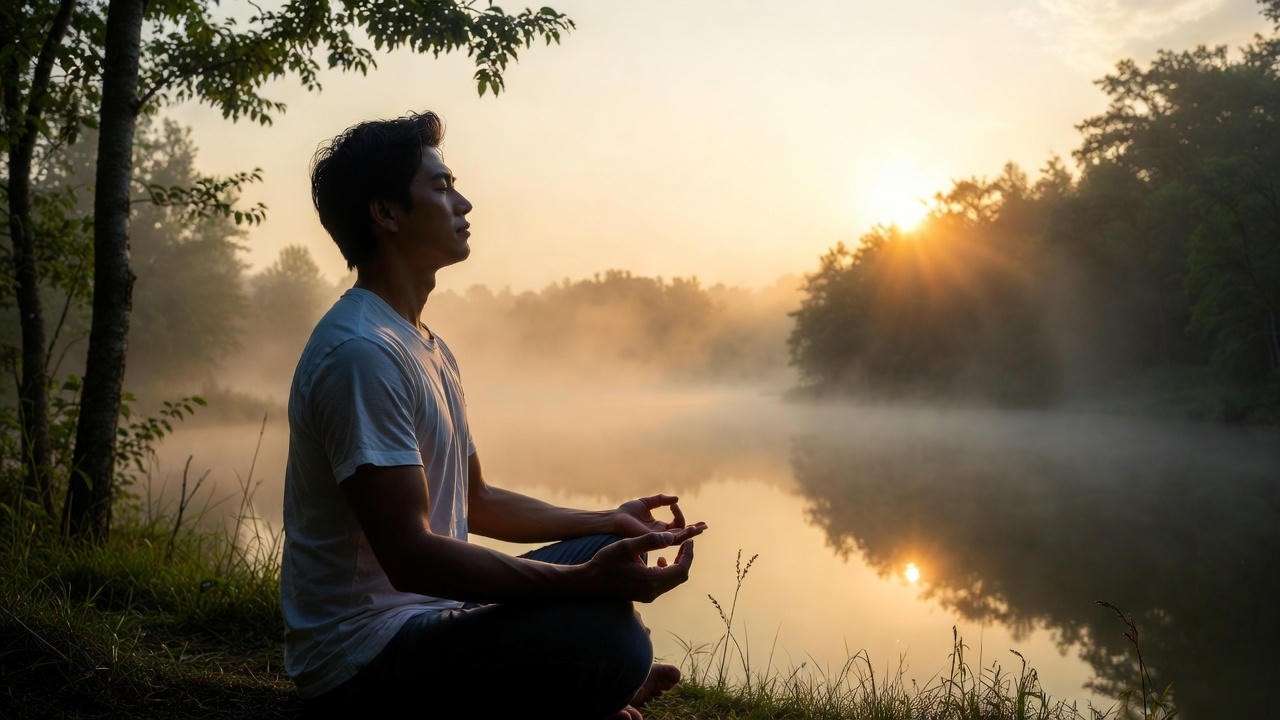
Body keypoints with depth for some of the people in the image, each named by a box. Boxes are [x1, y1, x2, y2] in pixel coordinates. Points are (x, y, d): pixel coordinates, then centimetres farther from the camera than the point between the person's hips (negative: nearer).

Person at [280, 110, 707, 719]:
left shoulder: (429, 349, 12)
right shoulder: (361, 352, -21)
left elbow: (475, 502, 18)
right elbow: (409, 556, -27)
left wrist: (608, 524, 13)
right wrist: (584, 581, -31)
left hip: (424, 612, 10)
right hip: (366, 652, -10)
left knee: (608, 552, 16)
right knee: (609, 644, -29)